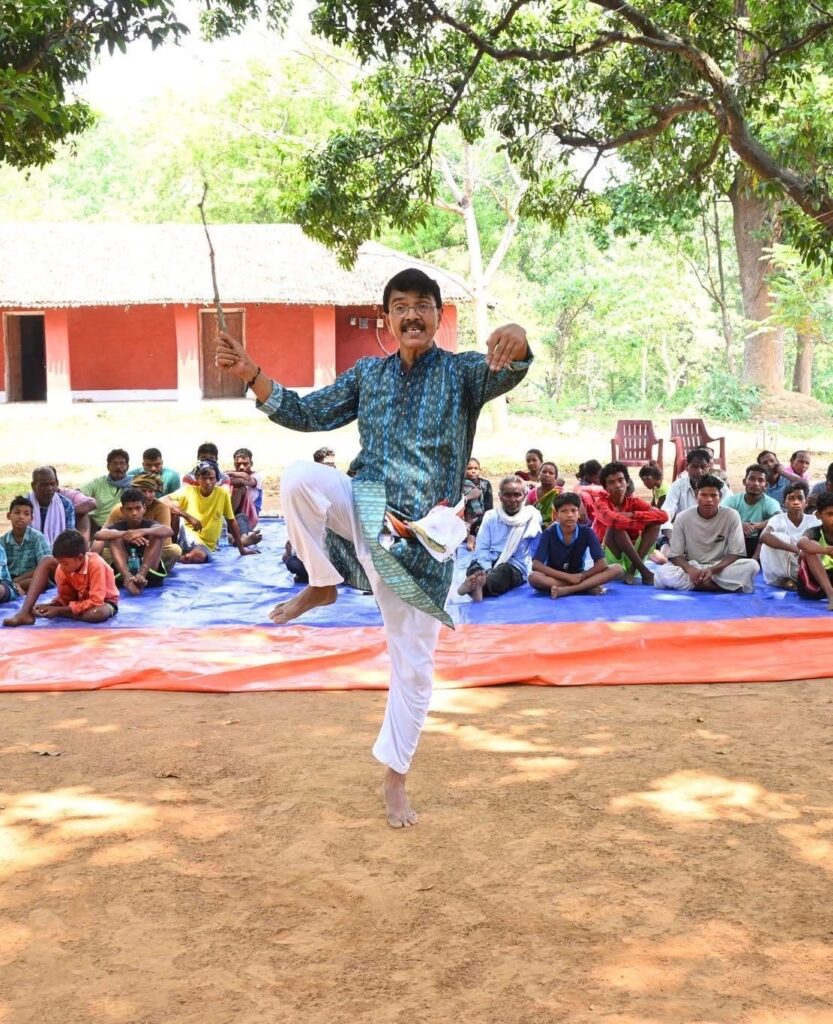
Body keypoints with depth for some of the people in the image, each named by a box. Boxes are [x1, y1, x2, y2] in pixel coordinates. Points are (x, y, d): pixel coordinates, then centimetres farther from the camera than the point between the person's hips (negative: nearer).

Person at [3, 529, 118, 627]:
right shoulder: (63, 568, -18)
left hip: (102, 601, -4)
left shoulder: (96, 565, -34)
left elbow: (96, 602, -36)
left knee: (101, 613, -45)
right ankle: (25, 612, -22)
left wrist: (59, 610, -34)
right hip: (80, 599, 5)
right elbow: (65, 598, -6)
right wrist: (47, 606, -27)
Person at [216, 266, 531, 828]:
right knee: (299, 479, -30)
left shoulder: (463, 372, -4)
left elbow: (507, 371, -25)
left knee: (414, 663, 3)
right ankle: (322, 585, -7)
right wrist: (252, 374, -3)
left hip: (420, 537, -2)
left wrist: (516, 343, -50)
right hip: (364, 509, 2)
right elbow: (308, 413, 11)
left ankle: (395, 776, 22)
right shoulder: (368, 373, 7)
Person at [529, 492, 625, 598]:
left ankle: (565, 590, -30)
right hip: (555, 578, -2)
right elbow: (536, 565, -20)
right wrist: (567, 576, -23)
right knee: (533, 577, -35)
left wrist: (580, 577, -19)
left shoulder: (587, 532, -7)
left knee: (618, 569, -18)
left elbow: (602, 564, -11)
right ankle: (588, 586, -29)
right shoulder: (548, 534, -11)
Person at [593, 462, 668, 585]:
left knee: (655, 523, -11)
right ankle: (644, 570, -30)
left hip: (631, 556, 4)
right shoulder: (601, 502, -9)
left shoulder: (634, 501, 1)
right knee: (616, 526, -29)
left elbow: (663, 516, -13)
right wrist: (643, 523, -20)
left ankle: (632, 569, -23)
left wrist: (632, 515, -20)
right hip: (608, 558, -4)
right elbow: (613, 520, -33)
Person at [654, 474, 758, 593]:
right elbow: (675, 555, -6)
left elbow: (736, 554, -8)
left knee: (752, 565, -29)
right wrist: (690, 569, -28)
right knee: (662, 572, -31)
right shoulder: (683, 517, -7)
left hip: (721, 568, -1)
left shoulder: (731, 516, -9)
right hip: (692, 568, 1)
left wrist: (712, 570, -25)